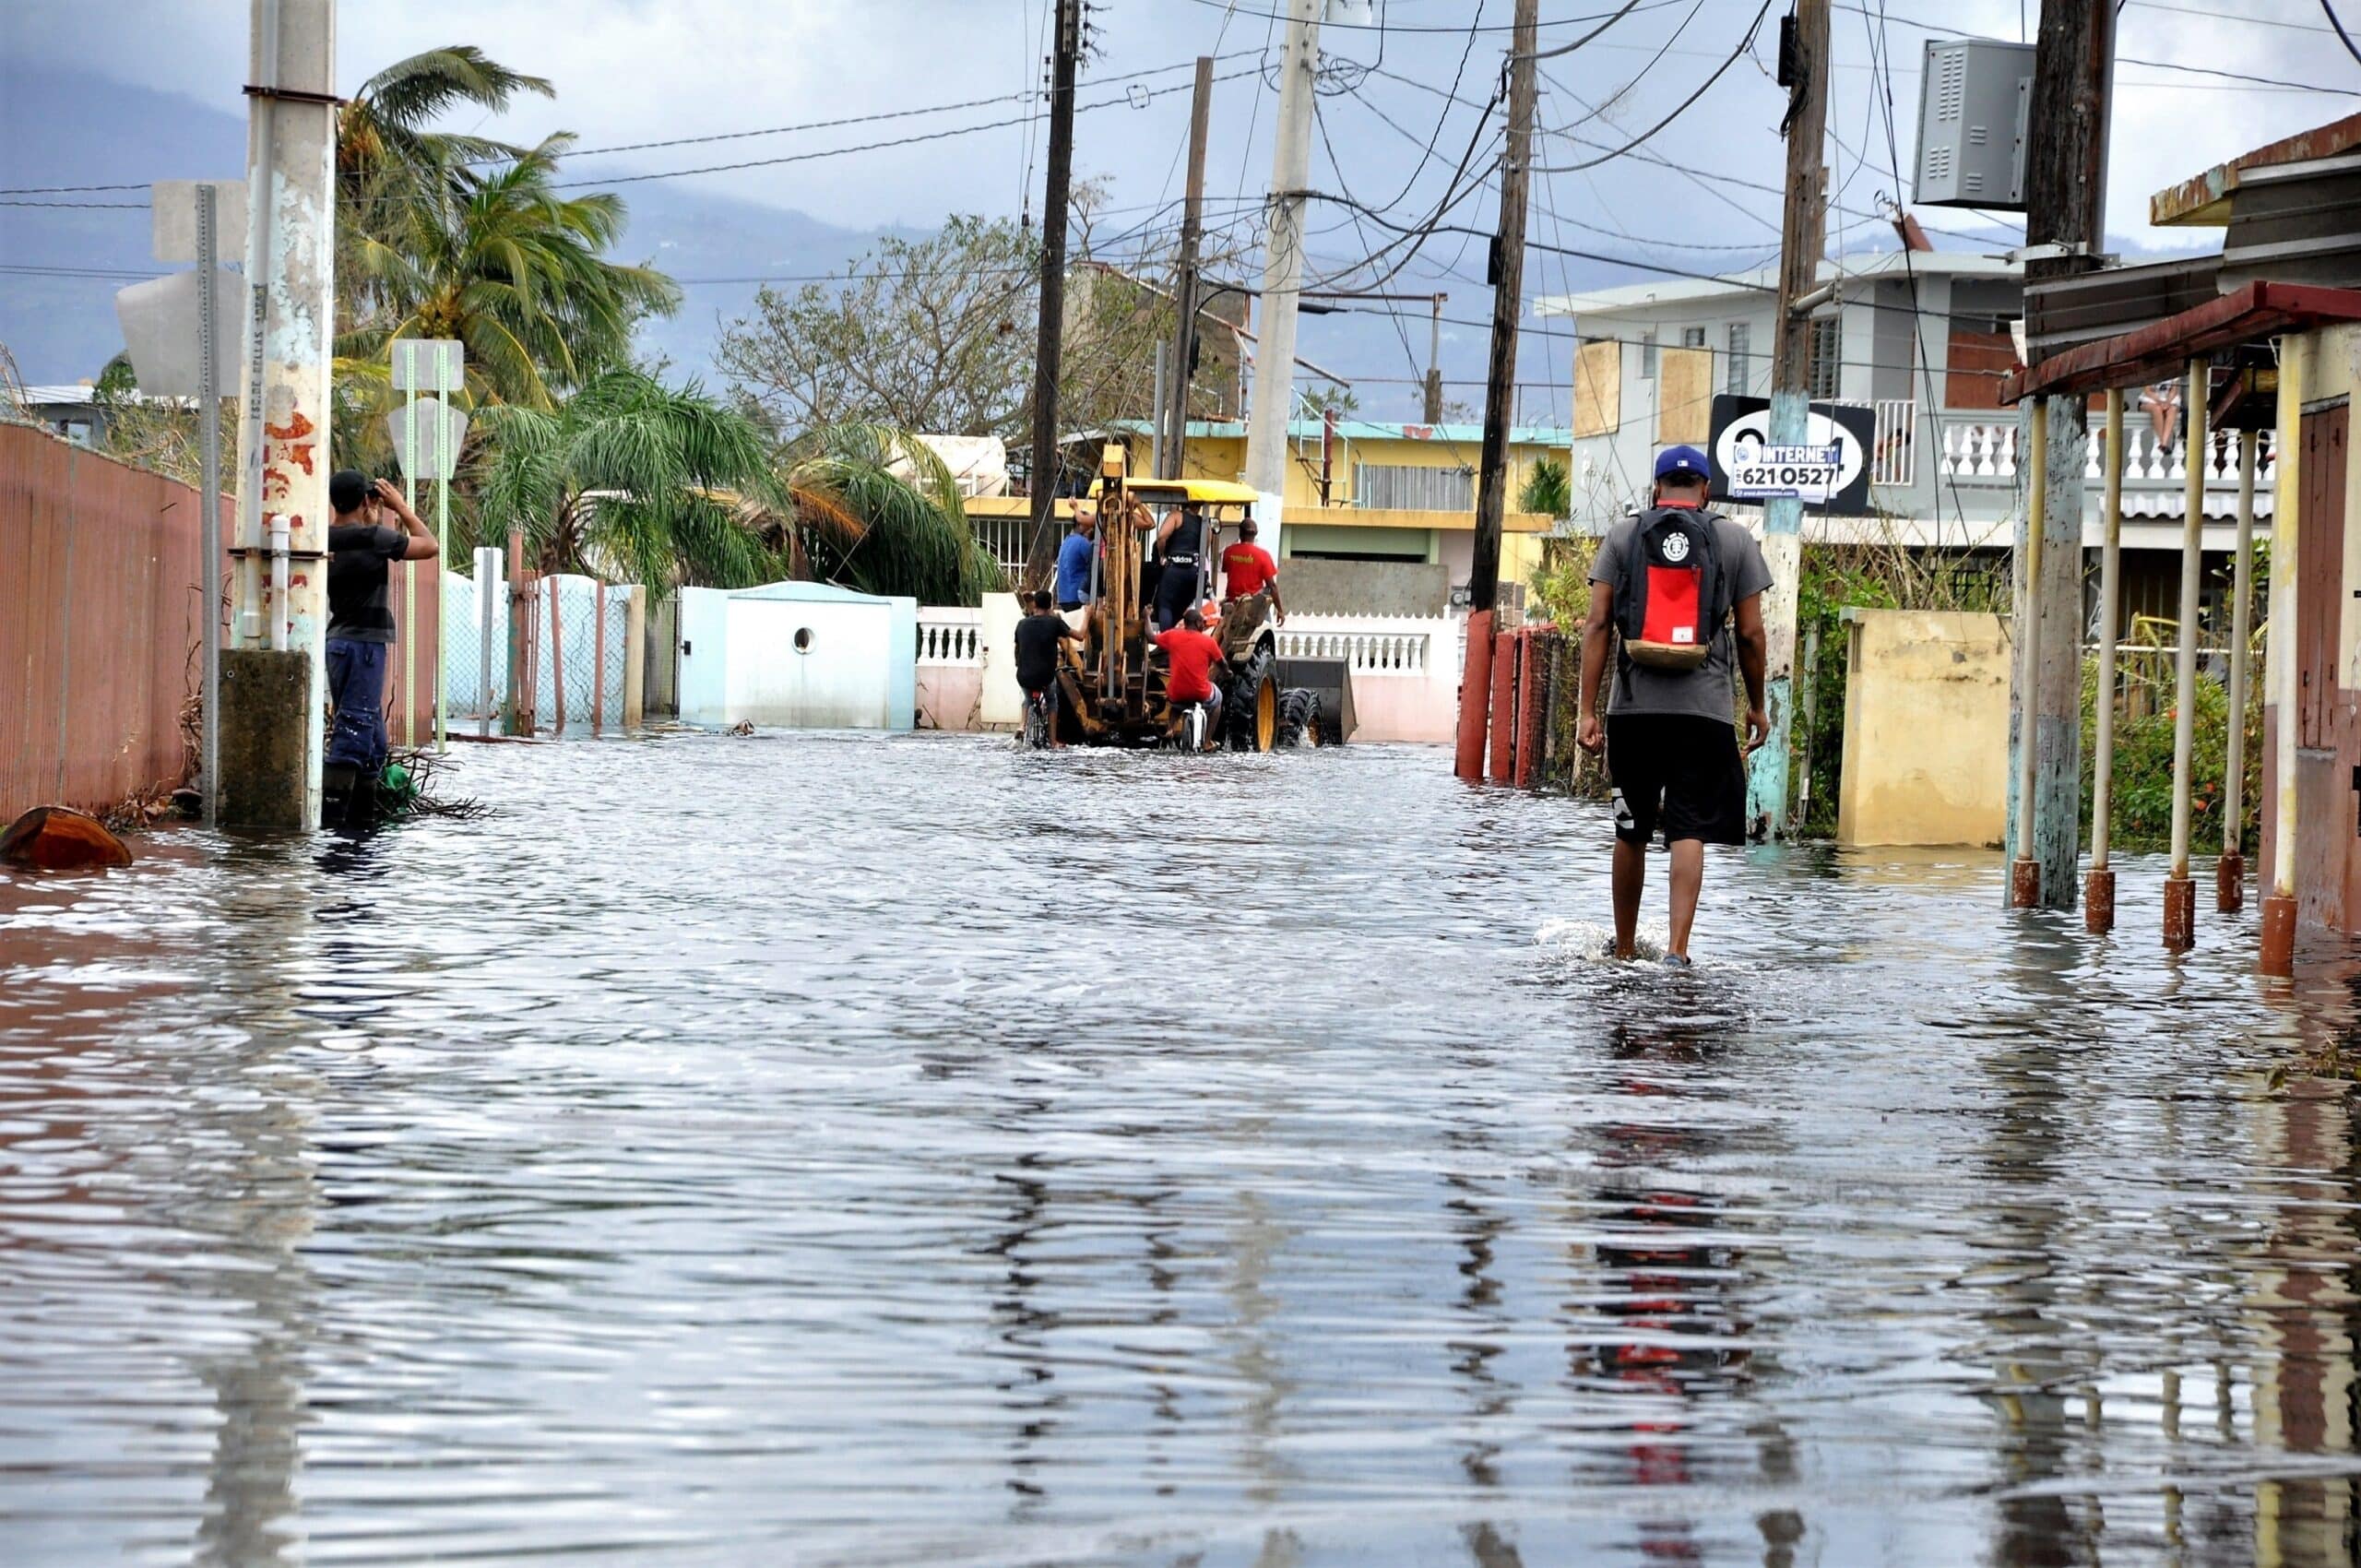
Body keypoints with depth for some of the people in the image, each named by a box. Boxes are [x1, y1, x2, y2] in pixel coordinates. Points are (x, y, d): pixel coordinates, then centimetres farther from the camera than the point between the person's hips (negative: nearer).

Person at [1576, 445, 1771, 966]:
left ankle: (1624, 950, 24)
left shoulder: (1622, 536, 7)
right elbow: (1751, 633, 5)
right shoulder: (1735, 540, 6)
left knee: (1631, 831, 13)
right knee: (1689, 831, -3)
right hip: (1705, 708, -1)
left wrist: (1587, 710, 1)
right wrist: (1756, 706, 17)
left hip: (1635, 707, 1)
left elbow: (1597, 624, 1)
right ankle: (1677, 948, -16)